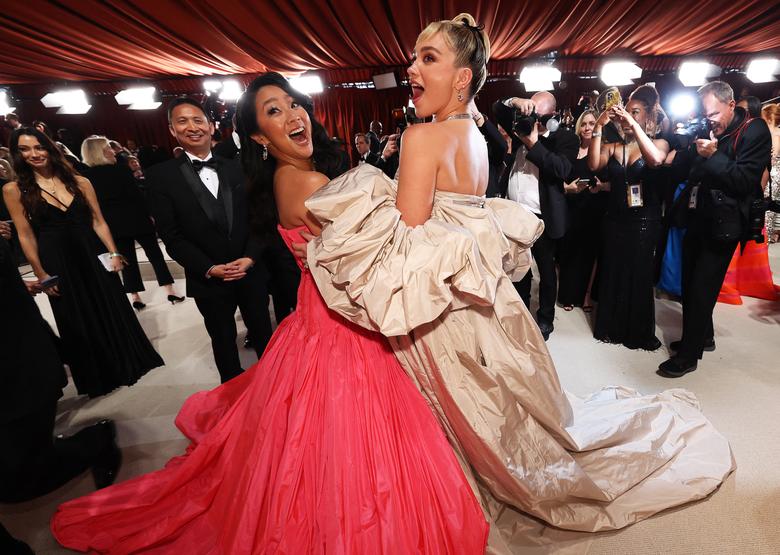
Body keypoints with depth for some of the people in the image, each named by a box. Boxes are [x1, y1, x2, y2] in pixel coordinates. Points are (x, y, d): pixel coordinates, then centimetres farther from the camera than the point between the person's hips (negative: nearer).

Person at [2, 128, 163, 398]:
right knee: (77, 322, 11)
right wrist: (41, 275, -3)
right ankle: (98, 378, 29)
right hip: (57, 263, -1)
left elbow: (98, 222, 2)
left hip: (94, 256, 1)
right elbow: (26, 236, -2)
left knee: (114, 312, 9)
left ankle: (130, 363, 29)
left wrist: (114, 253, -7)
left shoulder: (79, 182, 2)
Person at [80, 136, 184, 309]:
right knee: (154, 254, 5)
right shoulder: (120, 169, -13)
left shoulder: (86, 176, 1)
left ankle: (135, 297, 12)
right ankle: (170, 291, 4)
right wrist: (148, 215, -2)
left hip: (114, 224, 4)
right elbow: (136, 195, -12)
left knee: (127, 260, 10)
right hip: (136, 219, -4)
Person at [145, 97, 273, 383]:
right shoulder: (161, 175, -4)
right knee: (224, 341, 16)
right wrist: (209, 269, -15)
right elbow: (172, 237, -7)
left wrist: (250, 257, -12)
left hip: (251, 271, 2)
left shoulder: (235, 168, 5)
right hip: (208, 280, -2)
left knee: (264, 333, 15)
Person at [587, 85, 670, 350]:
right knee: (612, 273, 9)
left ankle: (639, 332, 26)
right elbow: (594, 165, -15)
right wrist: (599, 127, -19)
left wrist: (634, 124, -24)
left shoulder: (659, 143, 0)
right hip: (615, 219, 2)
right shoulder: (613, 147, 5)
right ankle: (612, 326, 25)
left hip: (644, 222, -2)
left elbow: (656, 159, -24)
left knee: (639, 276, 9)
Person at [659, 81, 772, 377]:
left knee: (700, 290, -5)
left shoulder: (755, 131, -8)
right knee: (689, 284, 13)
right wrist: (686, 144, -3)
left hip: (722, 225, -7)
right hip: (697, 219, 7)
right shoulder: (706, 130, 10)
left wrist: (713, 155, -19)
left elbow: (745, 180, -15)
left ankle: (688, 355, 5)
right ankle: (703, 336, 33)